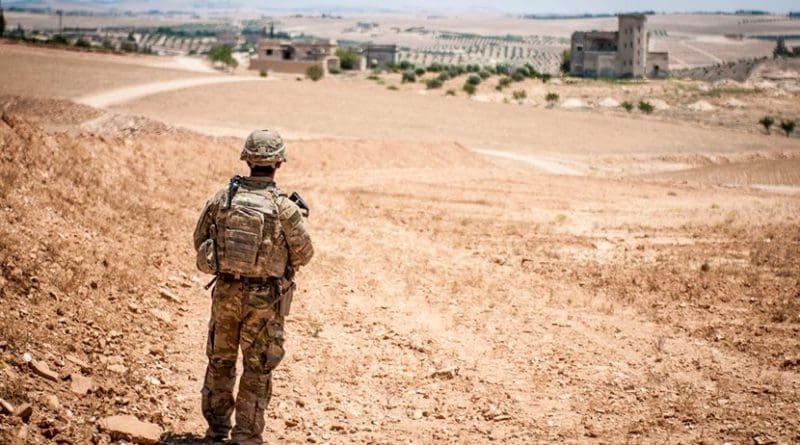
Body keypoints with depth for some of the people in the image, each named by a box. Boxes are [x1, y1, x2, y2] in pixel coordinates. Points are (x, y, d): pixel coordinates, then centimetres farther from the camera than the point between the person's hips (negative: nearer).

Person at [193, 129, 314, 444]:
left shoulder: (223, 197, -5)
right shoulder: (284, 207, -15)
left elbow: (201, 239, 6)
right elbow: (304, 254, -5)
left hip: (225, 291, 3)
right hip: (264, 299, -3)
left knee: (220, 360, 20)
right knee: (257, 370, 9)